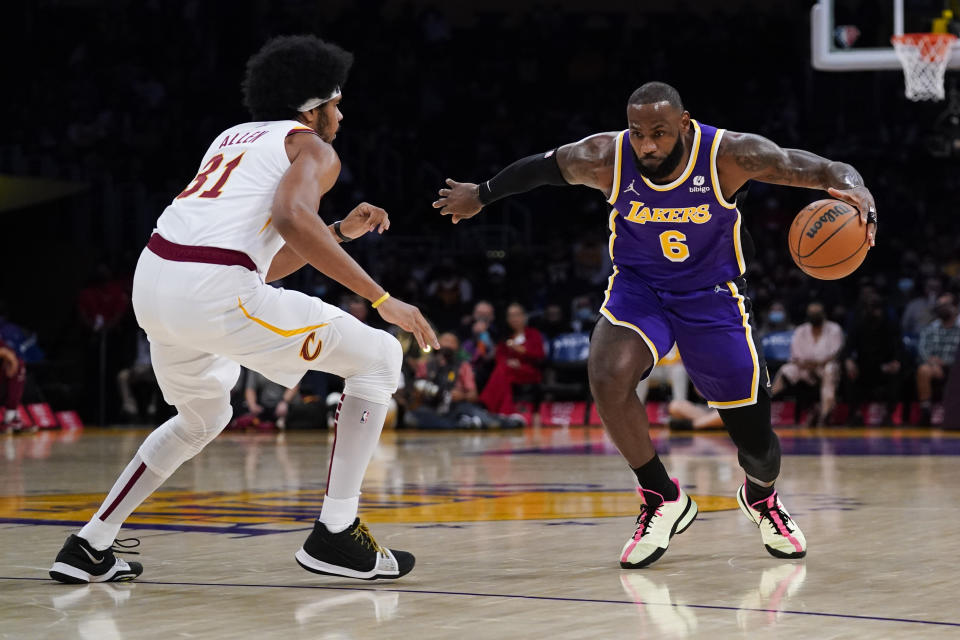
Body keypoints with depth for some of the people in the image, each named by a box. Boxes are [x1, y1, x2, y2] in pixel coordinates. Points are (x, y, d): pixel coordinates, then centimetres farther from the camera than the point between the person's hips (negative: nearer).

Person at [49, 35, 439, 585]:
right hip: (214, 291, -8)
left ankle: (89, 548, 29)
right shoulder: (313, 149, 7)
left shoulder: (234, 138, 31)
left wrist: (341, 232, 33)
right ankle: (335, 534, 1)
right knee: (380, 356, 5)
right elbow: (292, 218, -17)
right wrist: (383, 299, -15)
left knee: (202, 420, 35)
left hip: (154, 281, 8)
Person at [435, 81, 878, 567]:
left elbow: (828, 171, -24)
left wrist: (858, 194, -46)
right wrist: (482, 194, 15)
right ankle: (663, 501, -8)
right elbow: (542, 167, 0)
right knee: (608, 378, -31)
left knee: (756, 443, 2)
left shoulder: (728, 155, -25)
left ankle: (761, 499, 42)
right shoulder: (605, 159, -21)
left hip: (711, 296, 0)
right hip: (639, 287, 1)